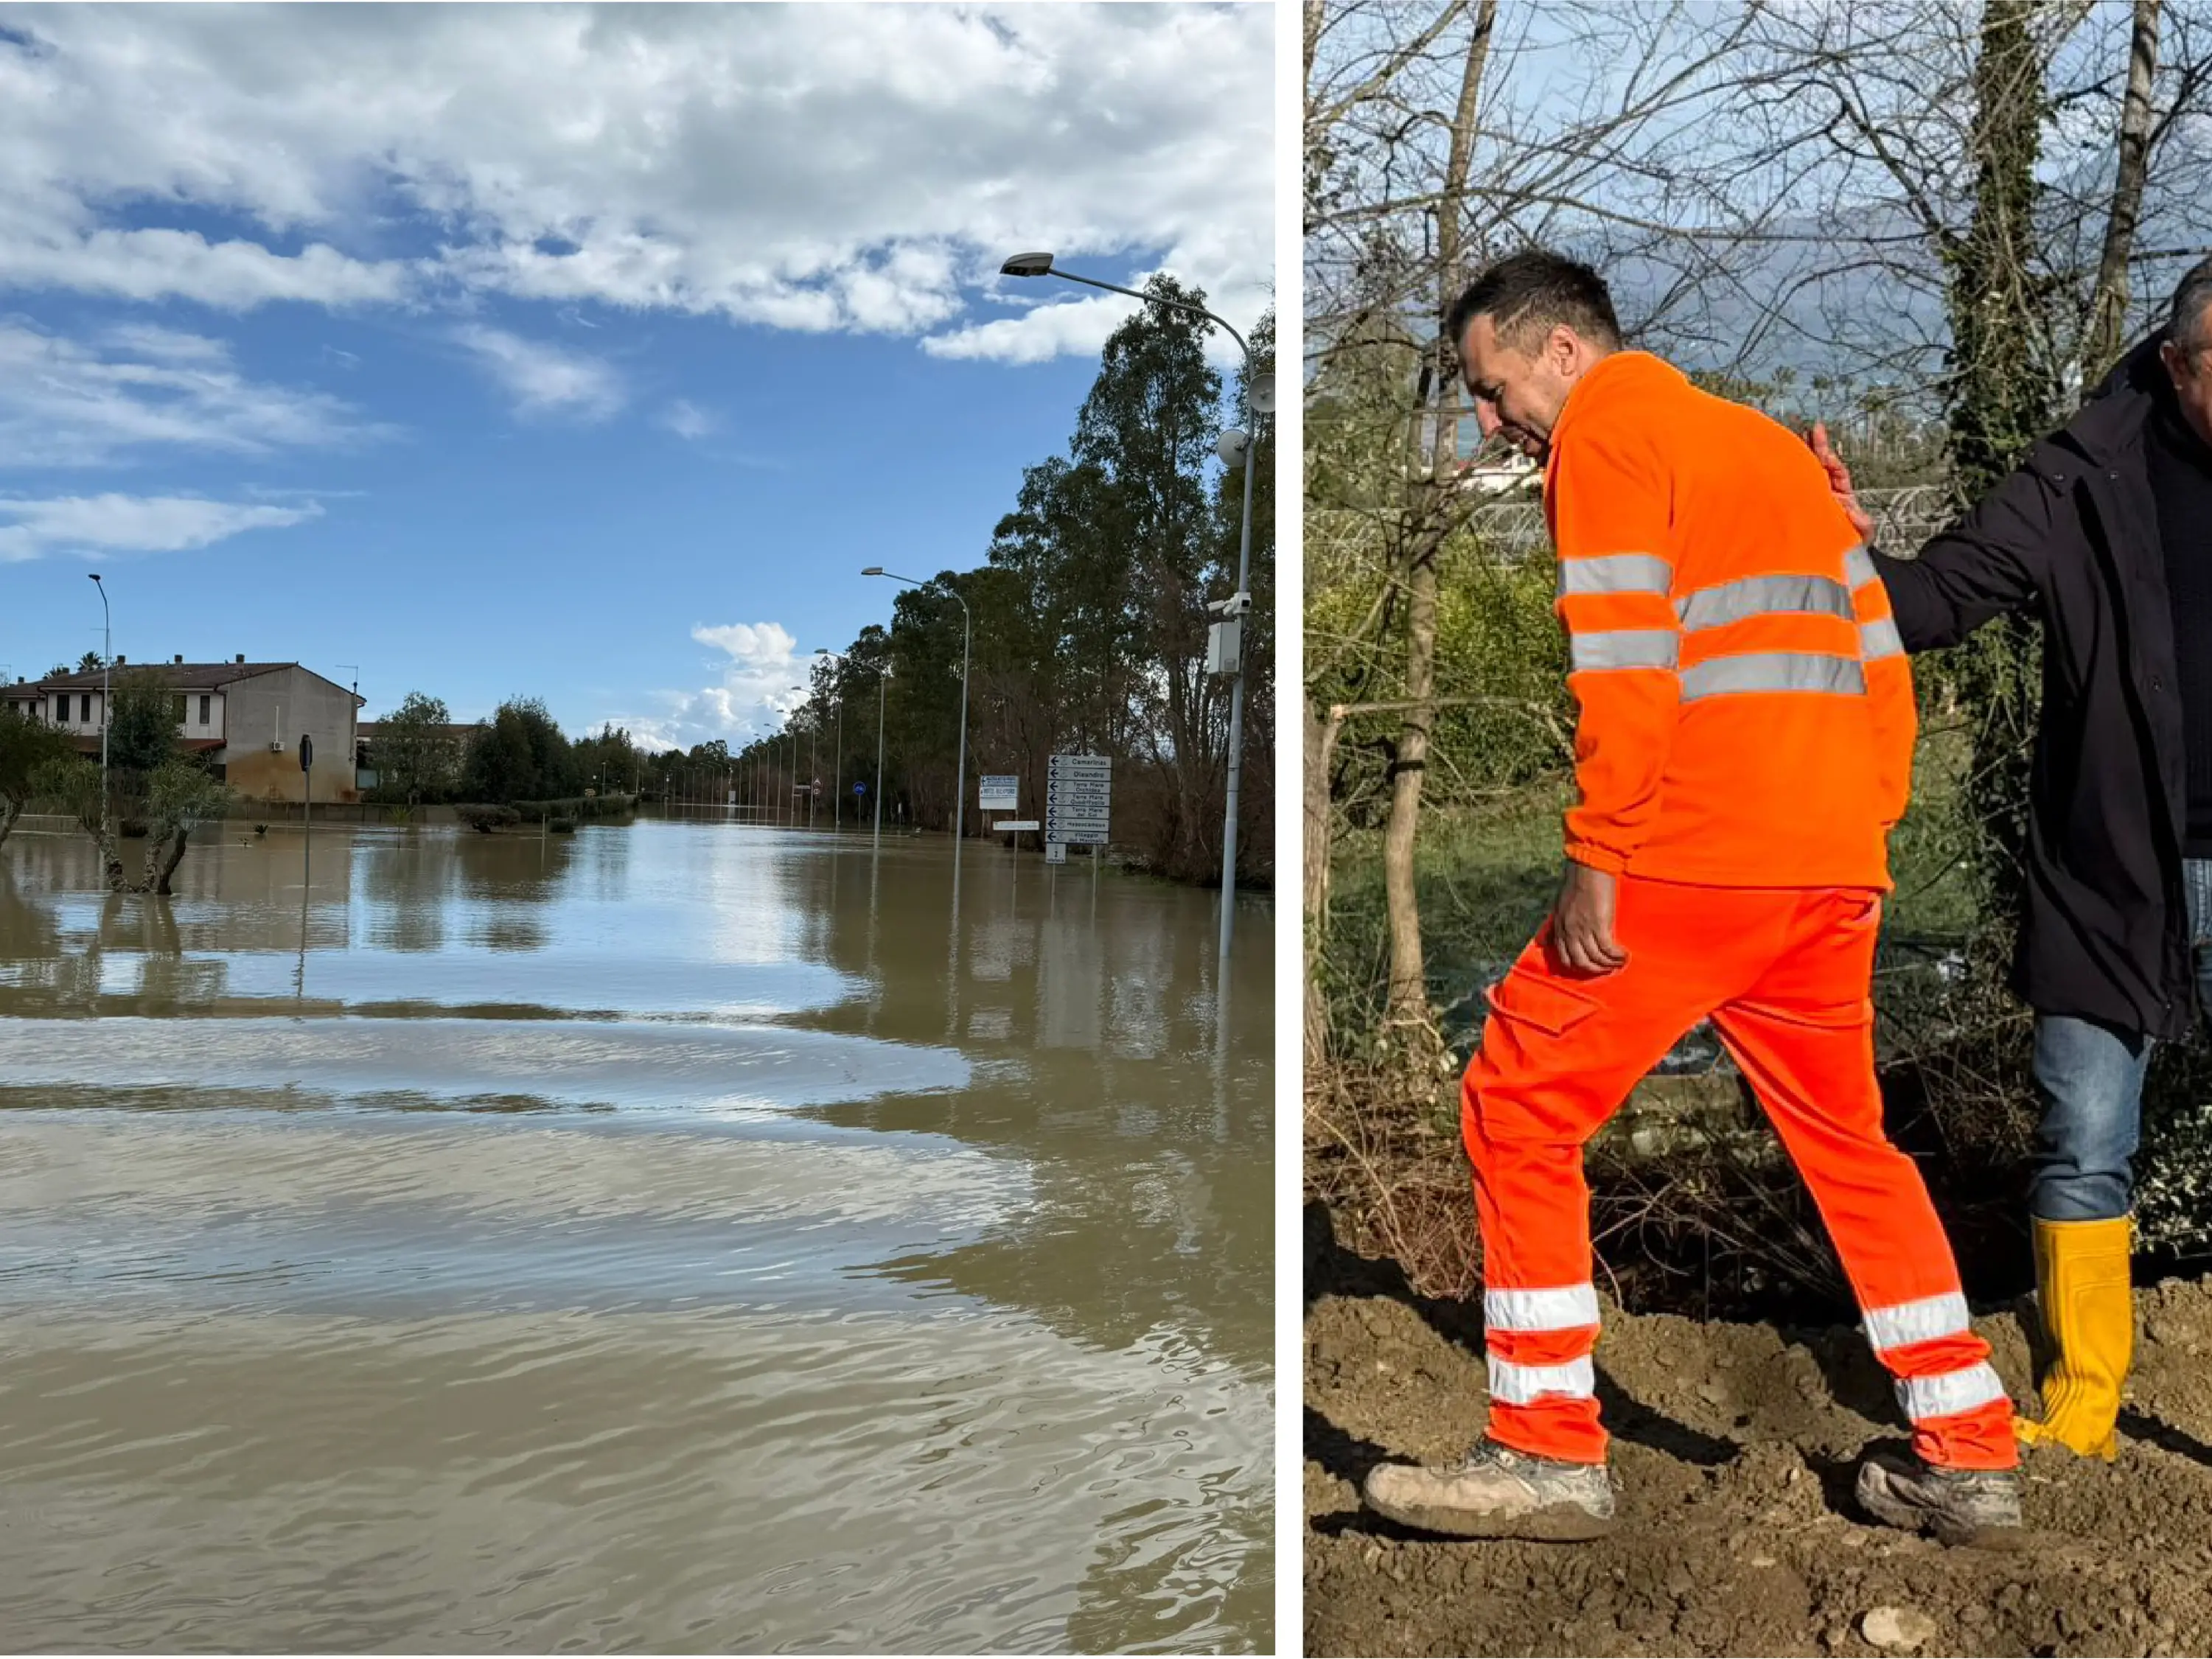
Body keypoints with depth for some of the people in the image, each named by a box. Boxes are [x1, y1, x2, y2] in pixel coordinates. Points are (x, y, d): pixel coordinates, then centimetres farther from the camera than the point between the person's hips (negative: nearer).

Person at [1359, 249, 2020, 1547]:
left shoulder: (1606, 427, 0)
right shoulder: (1768, 439, 24)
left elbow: (1624, 658, -13)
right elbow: (1878, 648, 20)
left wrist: (1596, 857, -13)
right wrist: (1867, 827, 19)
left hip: (1694, 855, -8)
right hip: (1835, 861, 9)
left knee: (1521, 1114, 3)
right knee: (1848, 1141, 20)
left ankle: (1551, 1455, 6)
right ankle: (1972, 1459, 26)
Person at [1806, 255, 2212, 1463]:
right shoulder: (2084, 485, -6)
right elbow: (1940, 599, -11)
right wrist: (1853, 557, -30)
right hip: (2114, 875, -1)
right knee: (2084, 1151, 7)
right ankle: (2081, 1410, 22)